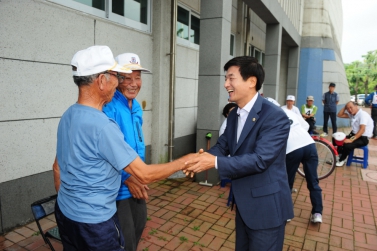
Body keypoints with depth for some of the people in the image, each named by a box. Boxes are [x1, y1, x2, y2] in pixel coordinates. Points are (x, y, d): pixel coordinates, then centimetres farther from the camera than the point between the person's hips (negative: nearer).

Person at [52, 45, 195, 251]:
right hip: (93, 222, -8)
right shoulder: (101, 125, -27)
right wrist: (184, 162, -12)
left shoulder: (68, 116, -1)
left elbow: (58, 167, 9)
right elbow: (144, 175, -24)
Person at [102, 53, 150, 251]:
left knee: (139, 225, 24)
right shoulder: (109, 107, -23)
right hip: (118, 186, -8)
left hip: (136, 181, 8)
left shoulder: (136, 106, 5)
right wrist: (127, 177, -22)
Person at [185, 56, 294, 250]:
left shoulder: (275, 117, -21)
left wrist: (215, 162, -30)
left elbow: (260, 159, -28)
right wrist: (203, 158, -18)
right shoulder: (233, 116, 6)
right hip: (243, 204, 8)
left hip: (266, 206, -8)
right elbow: (223, 145, 4)